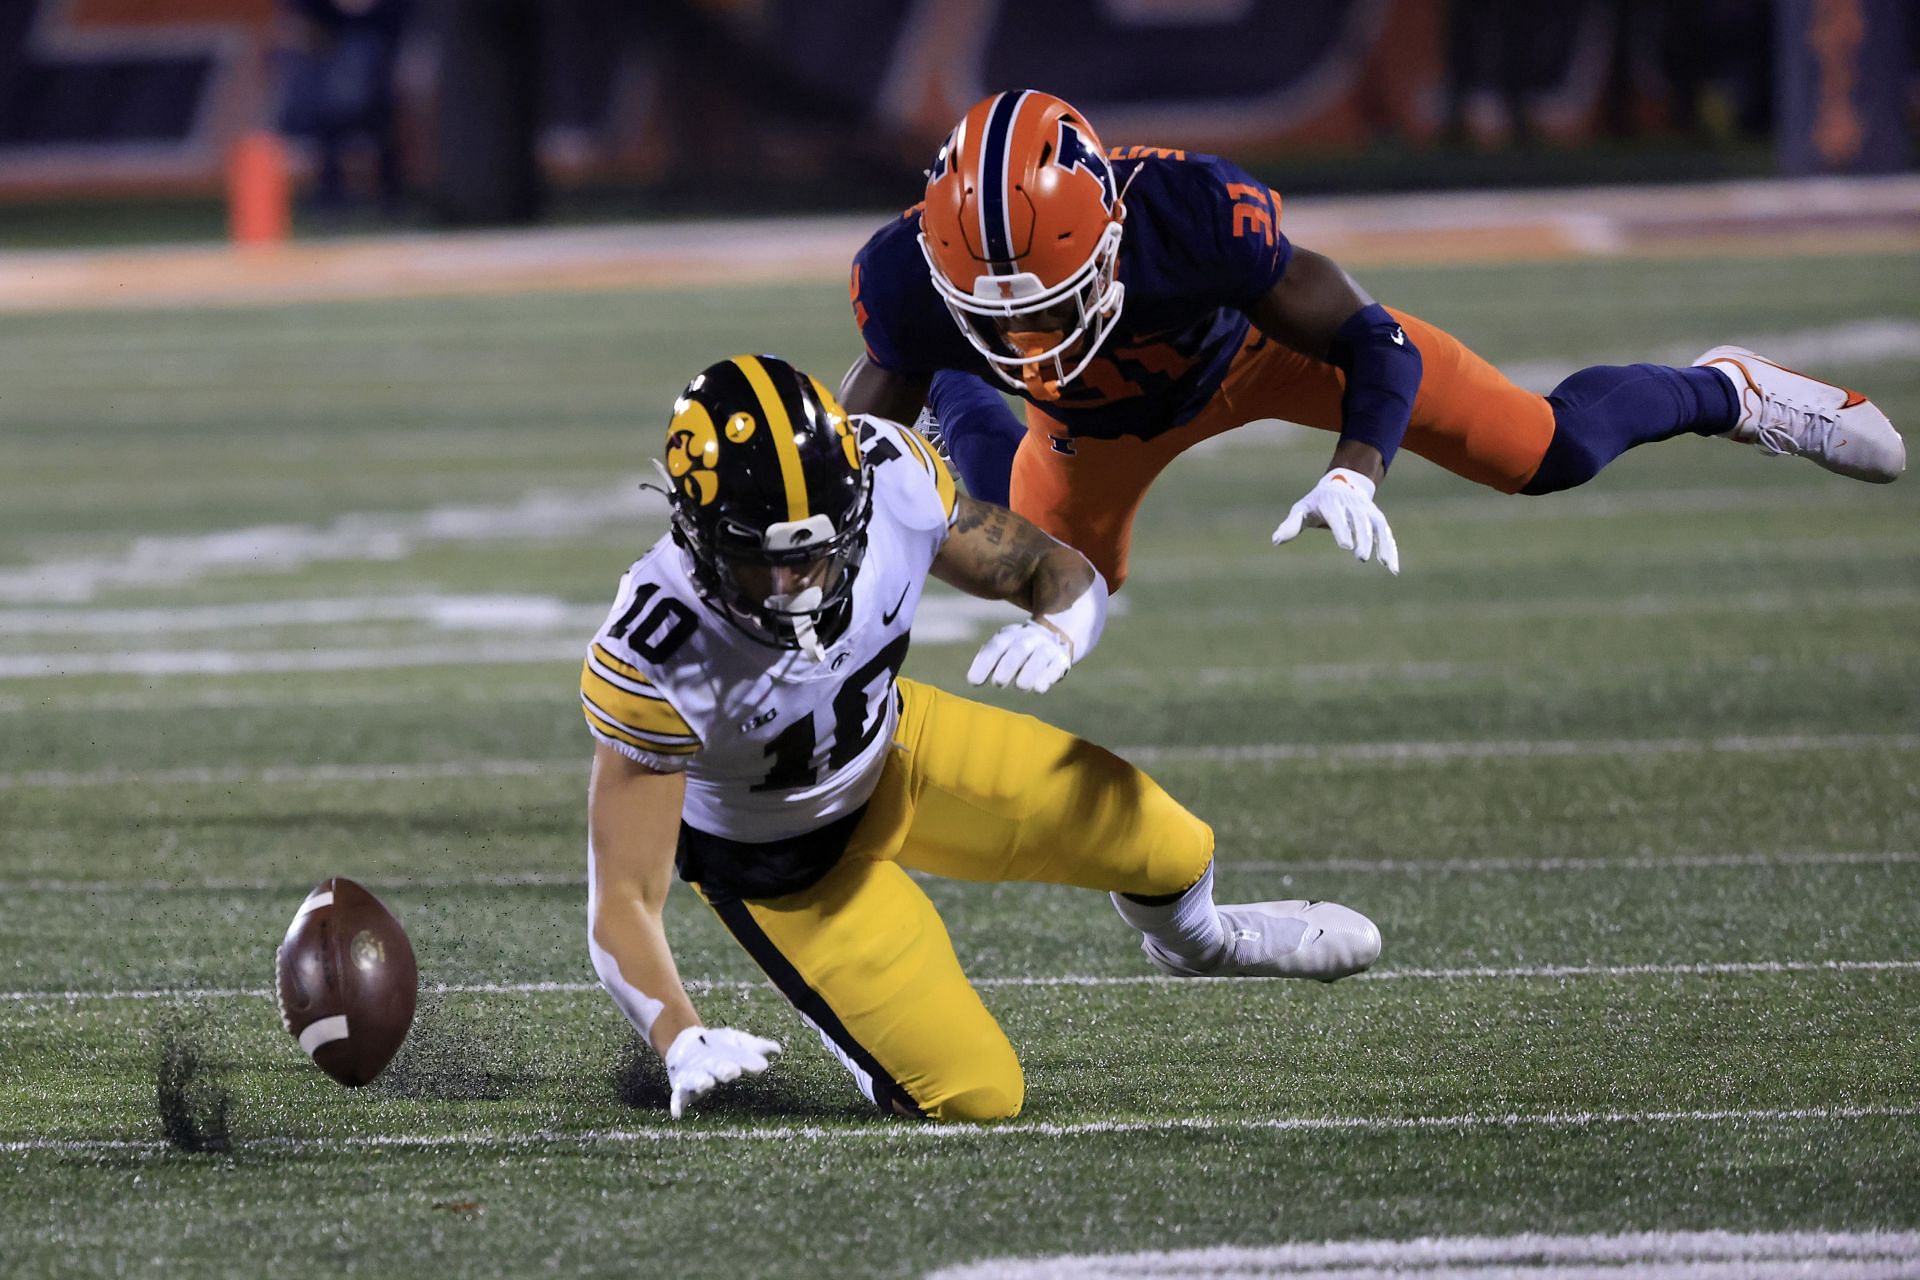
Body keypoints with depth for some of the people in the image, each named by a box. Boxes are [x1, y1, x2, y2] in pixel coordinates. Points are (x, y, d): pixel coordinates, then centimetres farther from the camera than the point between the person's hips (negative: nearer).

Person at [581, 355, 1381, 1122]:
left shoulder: (890, 479, -29)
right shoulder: (649, 659, -39)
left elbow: (1061, 574, -11)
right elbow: (623, 904, -35)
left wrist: (1055, 633, -36)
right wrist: (681, 1042, -54)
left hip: (889, 746, 4)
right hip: (783, 861, -4)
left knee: (1166, 848, 2)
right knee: (975, 1097, -9)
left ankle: (1194, 939, 41)